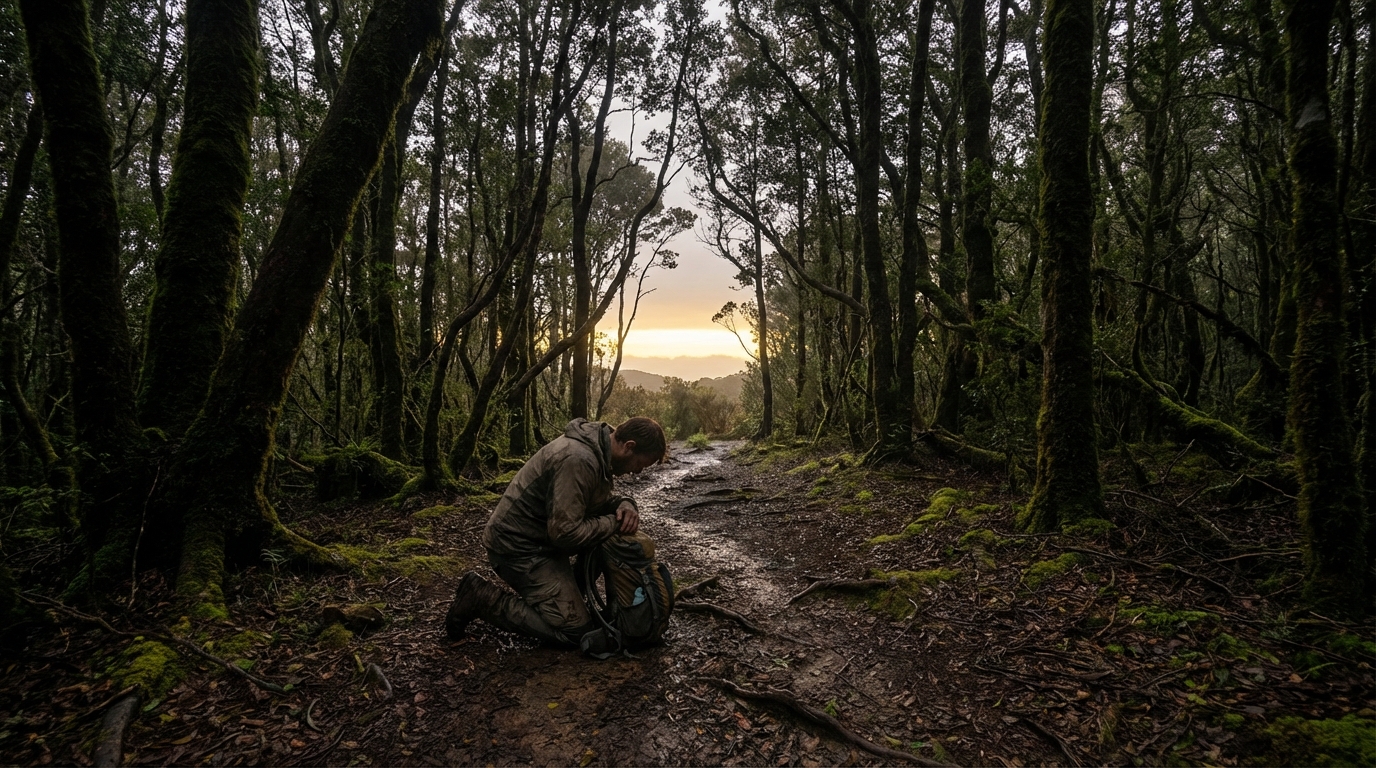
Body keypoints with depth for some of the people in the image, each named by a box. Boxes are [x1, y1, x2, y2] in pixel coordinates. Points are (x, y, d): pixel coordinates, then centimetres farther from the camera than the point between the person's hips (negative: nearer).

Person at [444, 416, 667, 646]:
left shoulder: (598, 449, 1)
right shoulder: (578, 460, -29)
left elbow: (599, 501, 13)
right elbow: (566, 533, -30)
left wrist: (624, 506, -8)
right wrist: (615, 523, -18)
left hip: (541, 539, 10)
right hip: (518, 547, -10)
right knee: (577, 630, -11)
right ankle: (482, 598, -4)